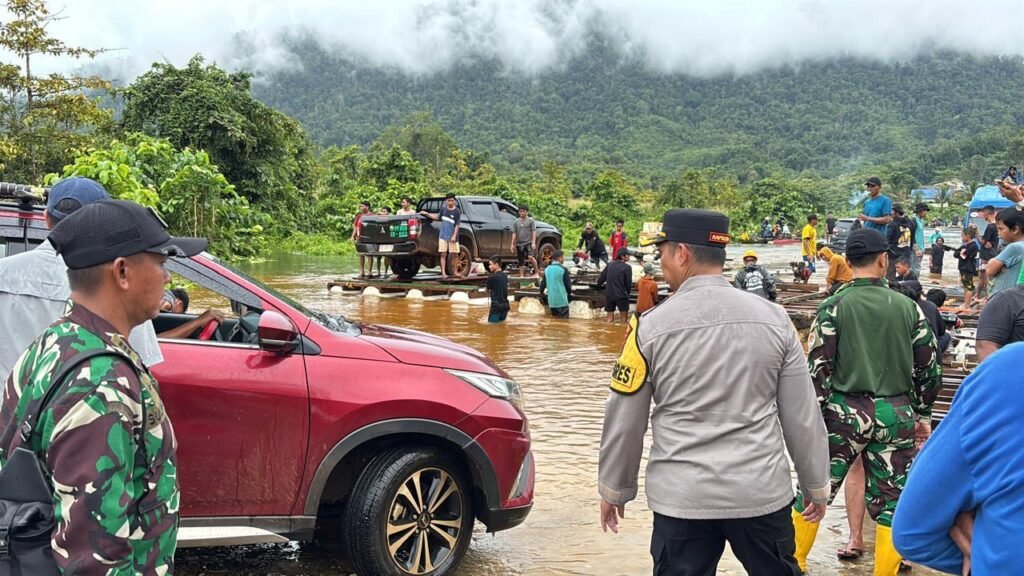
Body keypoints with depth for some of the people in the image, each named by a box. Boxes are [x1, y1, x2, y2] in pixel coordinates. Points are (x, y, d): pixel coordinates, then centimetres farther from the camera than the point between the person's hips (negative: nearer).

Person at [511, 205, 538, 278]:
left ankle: (536, 272, -11)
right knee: (521, 261, 6)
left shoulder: (531, 221, 2)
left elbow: (534, 232, -3)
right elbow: (514, 233, 11)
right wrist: (512, 244, 4)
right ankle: (521, 276, 12)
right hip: (519, 244, 4)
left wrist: (533, 242, -13)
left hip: (528, 242, -4)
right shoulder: (516, 222, 11)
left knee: (530, 257, -23)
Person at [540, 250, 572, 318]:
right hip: (561, 299, -6)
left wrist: (541, 292, 33)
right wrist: (570, 291, 16)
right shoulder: (563, 269, -10)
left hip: (551, 300, 6)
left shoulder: (547, 269, 6)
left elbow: (543, 282, 14)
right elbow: (568, 283, -4)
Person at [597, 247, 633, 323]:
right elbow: (628, 283, -6)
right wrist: (627, 293, 13)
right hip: (621, 295, -5)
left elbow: (601, 278, 10)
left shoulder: (610, 265, 5)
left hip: (609, 294, 5)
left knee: (610, 318, 11)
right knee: (624, 318, 6)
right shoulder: (627, 267, -10)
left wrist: (600, 285, 32)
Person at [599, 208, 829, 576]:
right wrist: (816, 485, 16)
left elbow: (623, 421, -1)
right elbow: (802, 416, 3)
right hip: (763, 493, 2)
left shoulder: (651, 326, -8)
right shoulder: (774, 318, -2)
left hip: (682, 499, -2)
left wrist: (614, 489, 13)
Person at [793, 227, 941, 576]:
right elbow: (928, 367, 6)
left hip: (843, 411, -1)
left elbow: (817, 368, -10)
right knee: (891, 500, 11)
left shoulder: (834, 306, -7)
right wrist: (923, 414, 17)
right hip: (895, 414, 2)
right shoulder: (908, 308, 0)